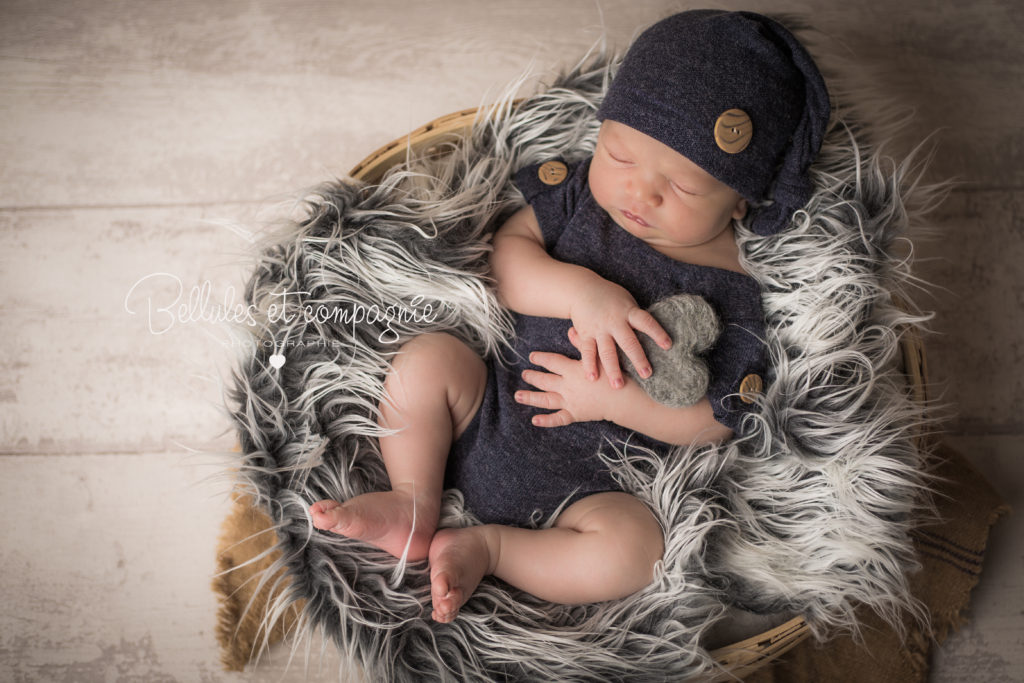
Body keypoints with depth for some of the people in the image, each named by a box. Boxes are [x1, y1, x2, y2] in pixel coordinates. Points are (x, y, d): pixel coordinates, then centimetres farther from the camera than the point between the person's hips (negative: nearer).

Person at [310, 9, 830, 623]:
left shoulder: (730, 293, -12)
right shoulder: (585, 190, -2)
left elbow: (717, 420, -10)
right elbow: (508, 251, -7)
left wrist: (615, 398, -22)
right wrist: (579, 291, -25)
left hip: (592, 477, -3)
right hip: (499, 406, 4)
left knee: (633, 548, -29)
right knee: (427, 359, -19)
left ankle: (487, 546, -7)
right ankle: (415, 505, 3)